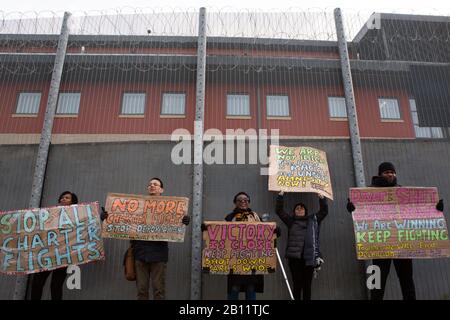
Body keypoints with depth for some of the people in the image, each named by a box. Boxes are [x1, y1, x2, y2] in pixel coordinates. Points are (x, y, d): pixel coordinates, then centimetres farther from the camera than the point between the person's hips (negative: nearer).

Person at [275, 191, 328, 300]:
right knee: (297, 284, -1)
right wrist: (281, 195, -2)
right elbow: (279, 210, 6)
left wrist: (321, 197, 2)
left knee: (307, 284, 5)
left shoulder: (313, 220, 17)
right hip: (295, 257, -1)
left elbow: (324, 210, 15)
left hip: (309, 257, 1)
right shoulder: (290, 221, 12)